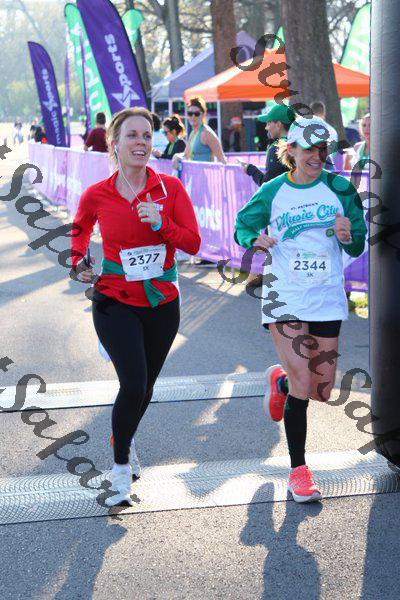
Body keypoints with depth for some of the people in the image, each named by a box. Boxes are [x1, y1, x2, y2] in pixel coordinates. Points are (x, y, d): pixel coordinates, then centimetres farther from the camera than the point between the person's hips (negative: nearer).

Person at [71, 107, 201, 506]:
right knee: (133, 385, -15)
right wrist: (79, 262, 1)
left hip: (162, 302, 3)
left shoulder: (170, 188, -5)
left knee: (145, 386, 16)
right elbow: (80, 228, 16)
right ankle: (121, 468, 5)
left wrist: (161, 222, -24)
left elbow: (193, 243, -9)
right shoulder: (96, 195, -7)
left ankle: (121, 440, 46)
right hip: (115, 302, -2)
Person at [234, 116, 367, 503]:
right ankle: (298, 471, 6)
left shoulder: (340, 189, 1)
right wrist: (255, 240, -10)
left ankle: (280, 380, 42)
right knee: (302, 387, -10)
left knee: (322, 391, 7)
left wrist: (348, 237, -17)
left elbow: (358, 247, 6)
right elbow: (242, 225, 12)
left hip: (327, 300, 3)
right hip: (285, 298, -2)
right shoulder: (272, 192, -2)